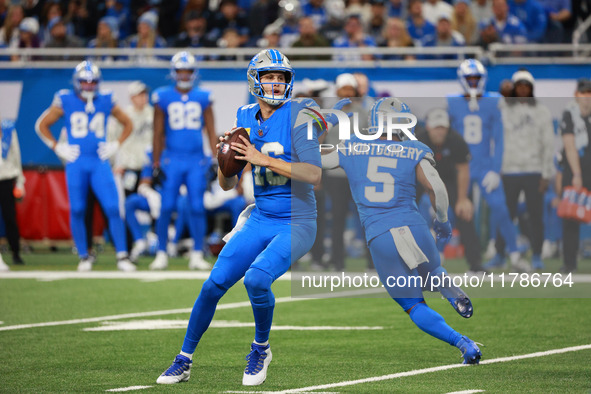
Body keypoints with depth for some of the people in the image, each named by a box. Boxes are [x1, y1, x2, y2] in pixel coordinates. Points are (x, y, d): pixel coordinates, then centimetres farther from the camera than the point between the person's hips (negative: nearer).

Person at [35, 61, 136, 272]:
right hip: (76, 164, -1)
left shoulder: (106, 101, 4)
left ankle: (122, 256, -5)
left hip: (100, 163, 1)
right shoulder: (65, 101, -1)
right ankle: (83, 257, 13)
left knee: (113, 208, -8)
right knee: (77, 210, 1)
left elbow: (128, 124, 18)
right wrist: (57, 148, 0)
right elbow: (42, 125, 8)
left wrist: (116, 145, 6)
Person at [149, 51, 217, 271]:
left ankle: (197, 255, 4)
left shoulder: (203, 98, 7)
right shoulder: (163, 98, 3)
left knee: (197, 208, -2)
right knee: (167, 207, -3)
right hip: (172, 160, -1)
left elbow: (211, 132, 10)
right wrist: (156, 164, 2)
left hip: (197, 161, 1)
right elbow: (158, 133, 6)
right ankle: (161, 254, 5)